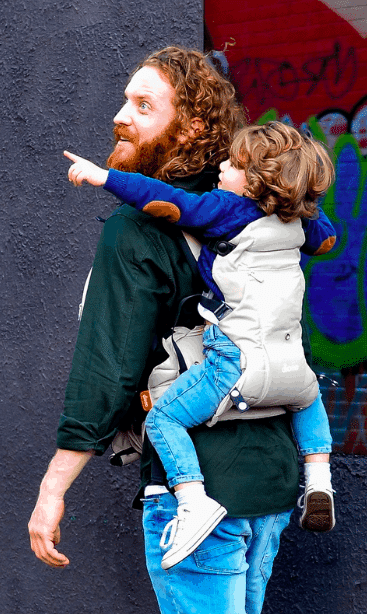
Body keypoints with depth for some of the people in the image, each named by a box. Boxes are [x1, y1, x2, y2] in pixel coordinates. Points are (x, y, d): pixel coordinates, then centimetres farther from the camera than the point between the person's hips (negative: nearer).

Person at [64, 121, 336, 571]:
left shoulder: (234, 210, -8)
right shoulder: (300, 222, 11)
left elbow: (172, 203, -14)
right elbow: (326, 238, 34)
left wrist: (104, 177, -8)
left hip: (239, 364, -7)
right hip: (291, 366, 7)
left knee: (162, 419, 2)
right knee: (309, 399, 38)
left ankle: (194, 501, -13)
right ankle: (319, 486, 27)